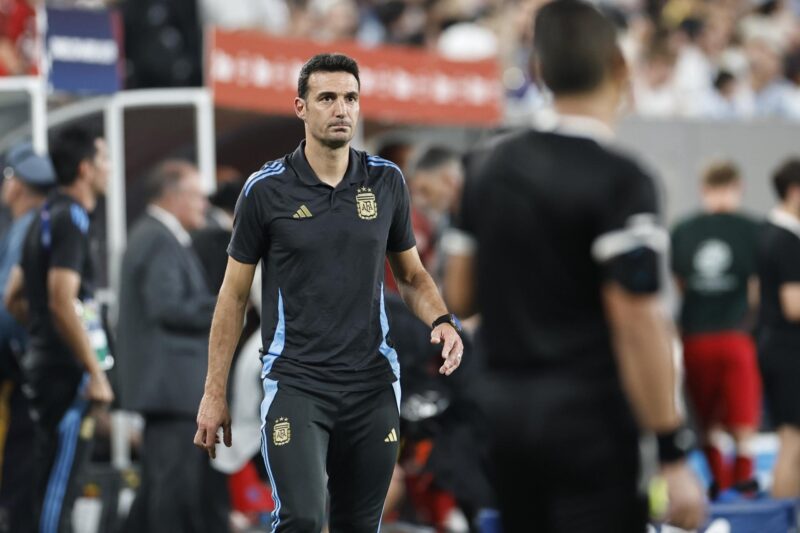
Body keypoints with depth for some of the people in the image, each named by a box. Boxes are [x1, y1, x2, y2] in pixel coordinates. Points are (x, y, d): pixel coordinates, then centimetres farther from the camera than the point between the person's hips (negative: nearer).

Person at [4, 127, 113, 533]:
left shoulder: (46, 218, 17)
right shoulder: (71, 218, -14)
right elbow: (62, 302, -23)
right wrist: (95, 373, -21)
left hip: (43, 361, 10)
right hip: (66, 368, -10)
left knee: (53, 481, 14)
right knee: (60, 482, -8)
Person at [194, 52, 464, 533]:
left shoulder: (386, 182, 4)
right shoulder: (266, 190, -4)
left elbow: (412, 274, 16)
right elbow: (235, 293, 3)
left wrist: (442, 321, -6)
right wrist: (214, 393, 2)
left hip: (372, 385, 3)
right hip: (295, 382, -3)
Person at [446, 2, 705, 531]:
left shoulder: (490, 164, 7)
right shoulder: (620, 181, -14)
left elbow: (461, 297, 14)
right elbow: (637, 323, -19)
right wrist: (673, 455, -17)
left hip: (504, 410, 7)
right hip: (589, 418, -7)